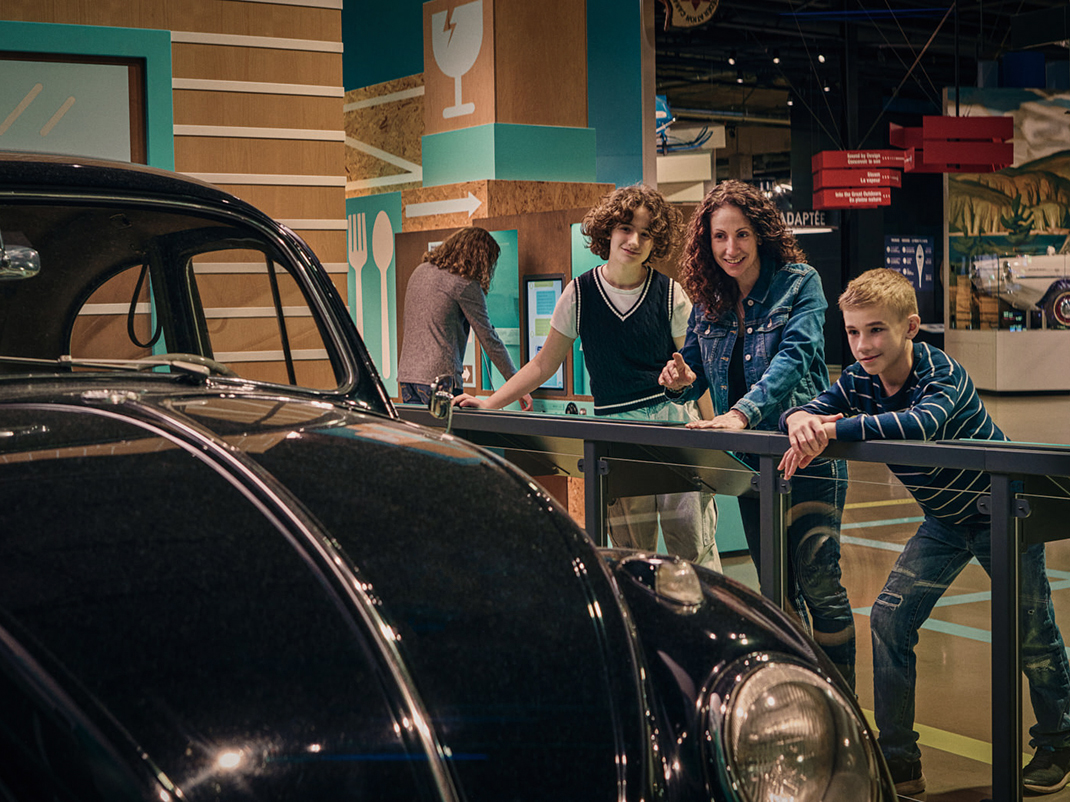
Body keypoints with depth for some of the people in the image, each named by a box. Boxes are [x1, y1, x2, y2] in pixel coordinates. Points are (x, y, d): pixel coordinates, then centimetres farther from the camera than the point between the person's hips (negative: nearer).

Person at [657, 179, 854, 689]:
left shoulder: (799, 284, -7)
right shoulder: (708, 300, 8)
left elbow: (794, 357, -22)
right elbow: (693, 374, 13)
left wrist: (742, 413, -35)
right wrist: (680, 382, -12)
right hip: (748, 463, 5)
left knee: (818, 584, -9)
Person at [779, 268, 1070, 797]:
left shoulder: (942, 375, -31)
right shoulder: (857, 382, -11)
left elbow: (922, 424, -51)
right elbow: (804, 412, -16)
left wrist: (835, 428, -54)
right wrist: (800, 419, -41)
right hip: (944, 520, 6)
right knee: (889, 620, -6)